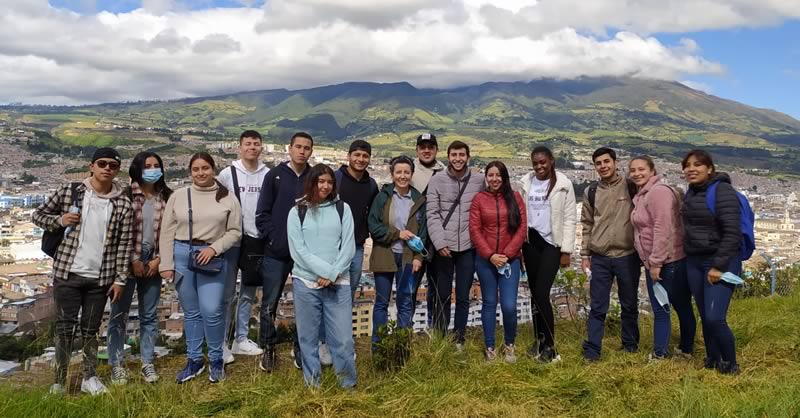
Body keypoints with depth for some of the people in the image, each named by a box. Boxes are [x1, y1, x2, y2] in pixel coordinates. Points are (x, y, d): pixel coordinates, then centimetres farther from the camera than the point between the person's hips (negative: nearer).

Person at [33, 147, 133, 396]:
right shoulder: (69, 192, -2)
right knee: (64, 328, 6)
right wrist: (59, 220, -12)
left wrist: (120, 279, -4)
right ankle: (59, 381, 17)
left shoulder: (123, 204, -2)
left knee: (90, 329, 12)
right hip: (67, 273, 0)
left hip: (100, 278, 1)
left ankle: (89, 378, 25)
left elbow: (124, 245, -2)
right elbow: (38, 215, 9)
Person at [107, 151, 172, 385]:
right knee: (120, 313, 4)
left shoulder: (166, 197, 5)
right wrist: (134, 260, -9)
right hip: (127, 260, -3)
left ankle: (147, 363, 20)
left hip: (153, 262, 3)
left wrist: (158, 259, -3)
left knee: (150, 315, 10)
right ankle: (117, 364, 15)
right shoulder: (126, 195, -6)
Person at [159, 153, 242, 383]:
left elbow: (235, 231, 1)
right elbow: (167, 232, 4)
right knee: (191, 312, 11)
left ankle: (216, 360, 15)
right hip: (182, 255, 2)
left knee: (211, 311, -7)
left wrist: (214, 248, -13)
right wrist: (166, 264, 0)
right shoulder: (178, 196, 4)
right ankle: (194, 360, 26)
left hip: (213, 258, -2)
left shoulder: (227, 198, 1)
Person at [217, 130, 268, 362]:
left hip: (257, 240, 3)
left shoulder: (268, 175, 3)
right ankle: (221, 343, 9)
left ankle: (241, 339, 25)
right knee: (227, 293, 0)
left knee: (249, 293, 12)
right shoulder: (227, 174, -2)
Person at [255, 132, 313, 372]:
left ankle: (301, 348, 24)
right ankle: (268, 349, 22)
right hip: (276, 253, -1)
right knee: (269, 304, 6)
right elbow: (262, 213, 0)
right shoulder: (275, 176, 1)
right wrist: (272, 236, -9)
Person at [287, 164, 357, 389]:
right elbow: (297, 250, -3)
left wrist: (332, 274, -10)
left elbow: (349, 246, 2)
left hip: (338, 283, 0)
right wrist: (325, 270, -13)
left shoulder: (342, 209, 9)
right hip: (306, 282, 0)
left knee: (343, 339, -2)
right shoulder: (297, 212, 6)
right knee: (308, 338, 7)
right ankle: (312, 386, 20)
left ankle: (349, 386, 14)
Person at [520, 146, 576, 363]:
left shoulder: (563, 184, -5)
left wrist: (566, 250, -8)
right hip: (531, 242, 4)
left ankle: (549, 346, -1)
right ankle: (539, 340, 22)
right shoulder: (526, 182, 6)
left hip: (552, 243, -4)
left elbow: (570, 218, -5)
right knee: (534, 294, 9)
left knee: (542, 294, -12)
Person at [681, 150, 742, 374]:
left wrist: (719, 266, -20)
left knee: (715, 318, -12)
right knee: (705, 318, 11)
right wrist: (690, 258, 13)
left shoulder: (723, 191, -13)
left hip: (721, 262, -7)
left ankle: (730, 364, 9)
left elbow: (733, 233, -18)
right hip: (694, 262, 7)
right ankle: (712, 361, 26)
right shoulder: (691, 192, 9)